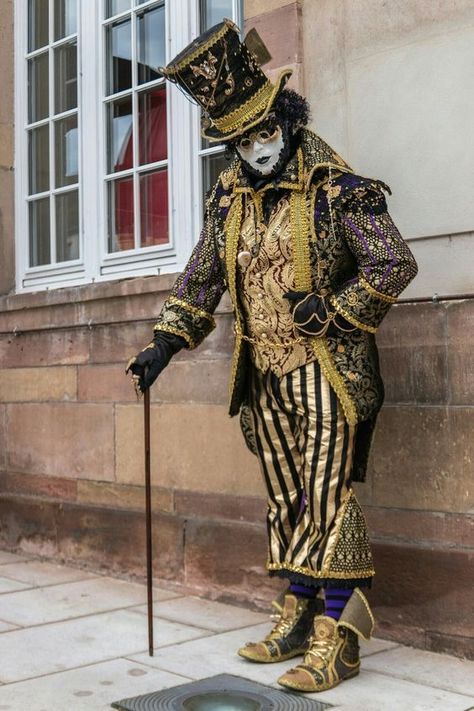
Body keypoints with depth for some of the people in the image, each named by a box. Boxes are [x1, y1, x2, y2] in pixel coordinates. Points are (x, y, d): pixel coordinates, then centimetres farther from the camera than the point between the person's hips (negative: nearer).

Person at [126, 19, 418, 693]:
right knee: (286, 499, 11)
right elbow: (201, 277, 13)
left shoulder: (335, 188, -8)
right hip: (264, 375, 6)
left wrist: (333, 311, -12)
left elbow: (394, 266, -10)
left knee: (328, 497, -6)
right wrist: (166, 342, 5)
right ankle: (296, 619, 21)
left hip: (325, 371, -6)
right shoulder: (229, 196, 10)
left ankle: (336, 637, 2)